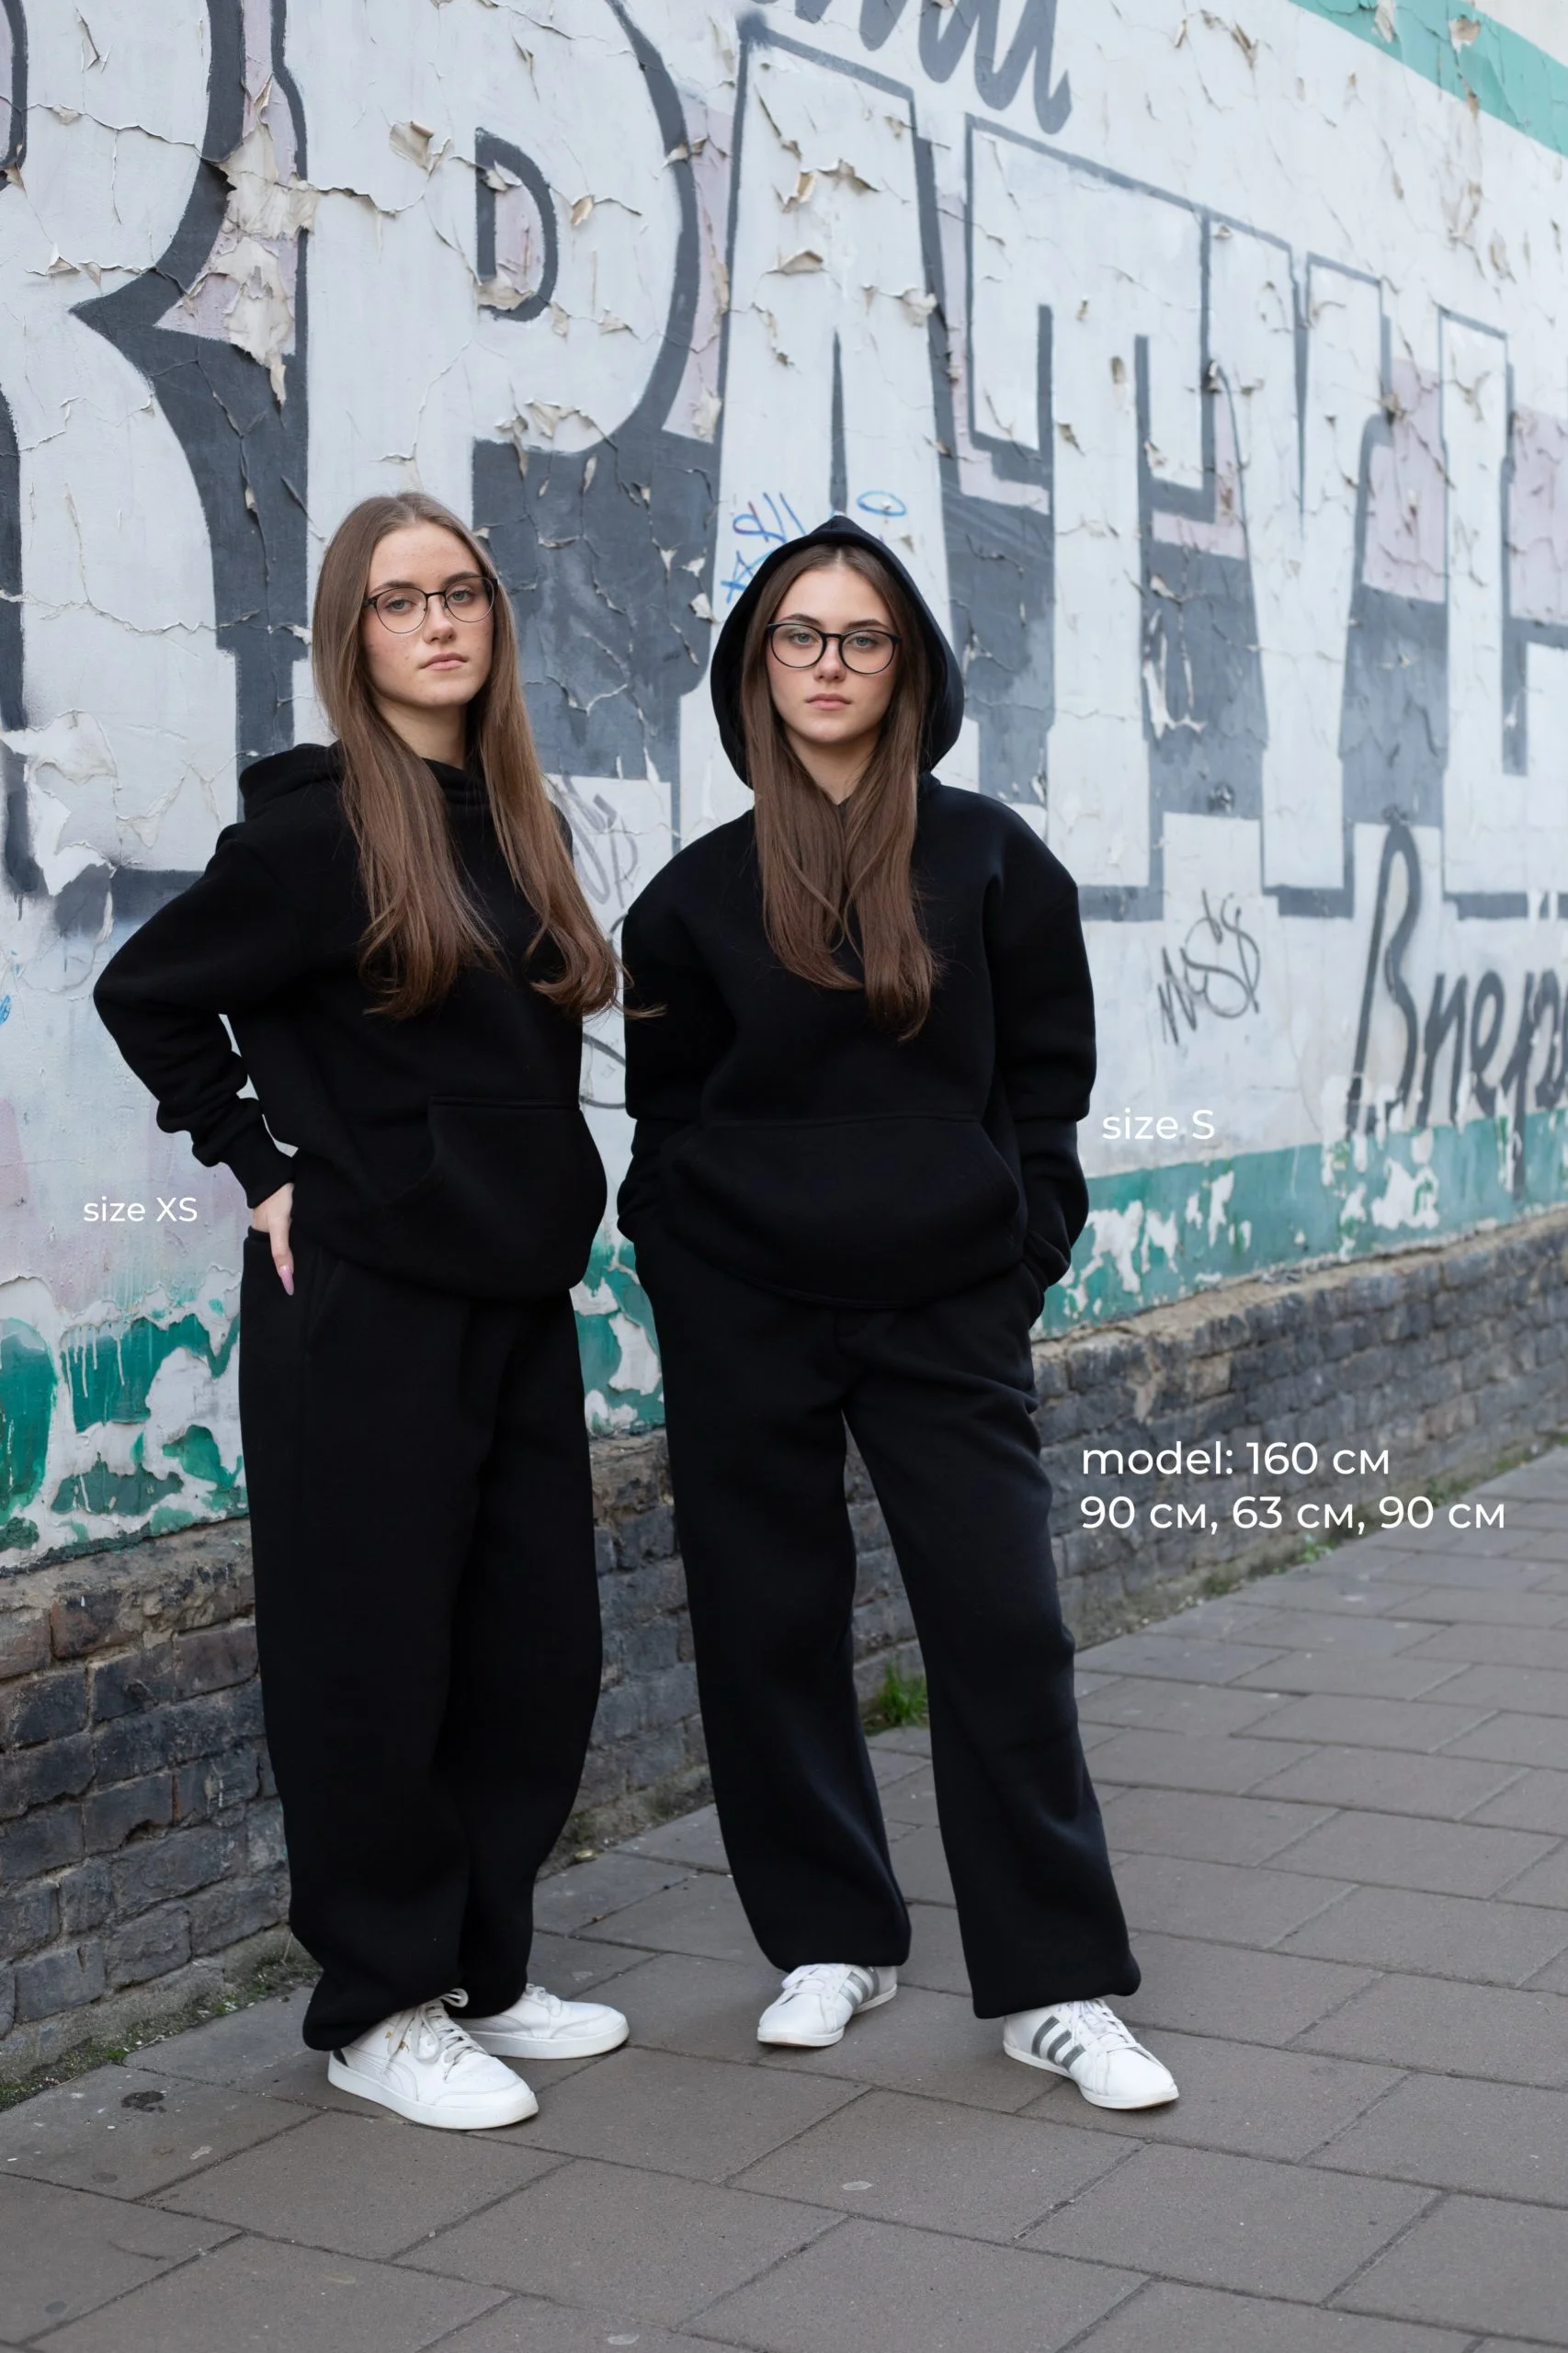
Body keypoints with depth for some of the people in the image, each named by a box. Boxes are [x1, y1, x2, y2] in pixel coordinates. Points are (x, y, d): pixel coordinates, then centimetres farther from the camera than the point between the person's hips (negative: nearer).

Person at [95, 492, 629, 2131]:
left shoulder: (522, 824, 11)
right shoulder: (316, 826, -8)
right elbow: (148, 993, -1)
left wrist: (544, 1208, 9)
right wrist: (261, 1167, -5)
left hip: (518, 1298, 7)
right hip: (362, 1304, -7)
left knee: (536, 1647, 11)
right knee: (375, 1655, 1)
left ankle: (481, 1972, 26)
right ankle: (378, 2009, 16)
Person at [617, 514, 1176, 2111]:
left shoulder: (988, 858, 3)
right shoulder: (699, 890, 5)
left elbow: (1047, 1075, 5)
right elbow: (666, 1108, 9)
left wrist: (1022, 1244, -3)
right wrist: (688, 1258, -2)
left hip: (947, 1305, -1)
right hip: (744, 1315, 2)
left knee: (1004, 1627, -3)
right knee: (771, 1631, 7)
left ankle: (1054, 1987, 6)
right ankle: (831, 1941, 24)